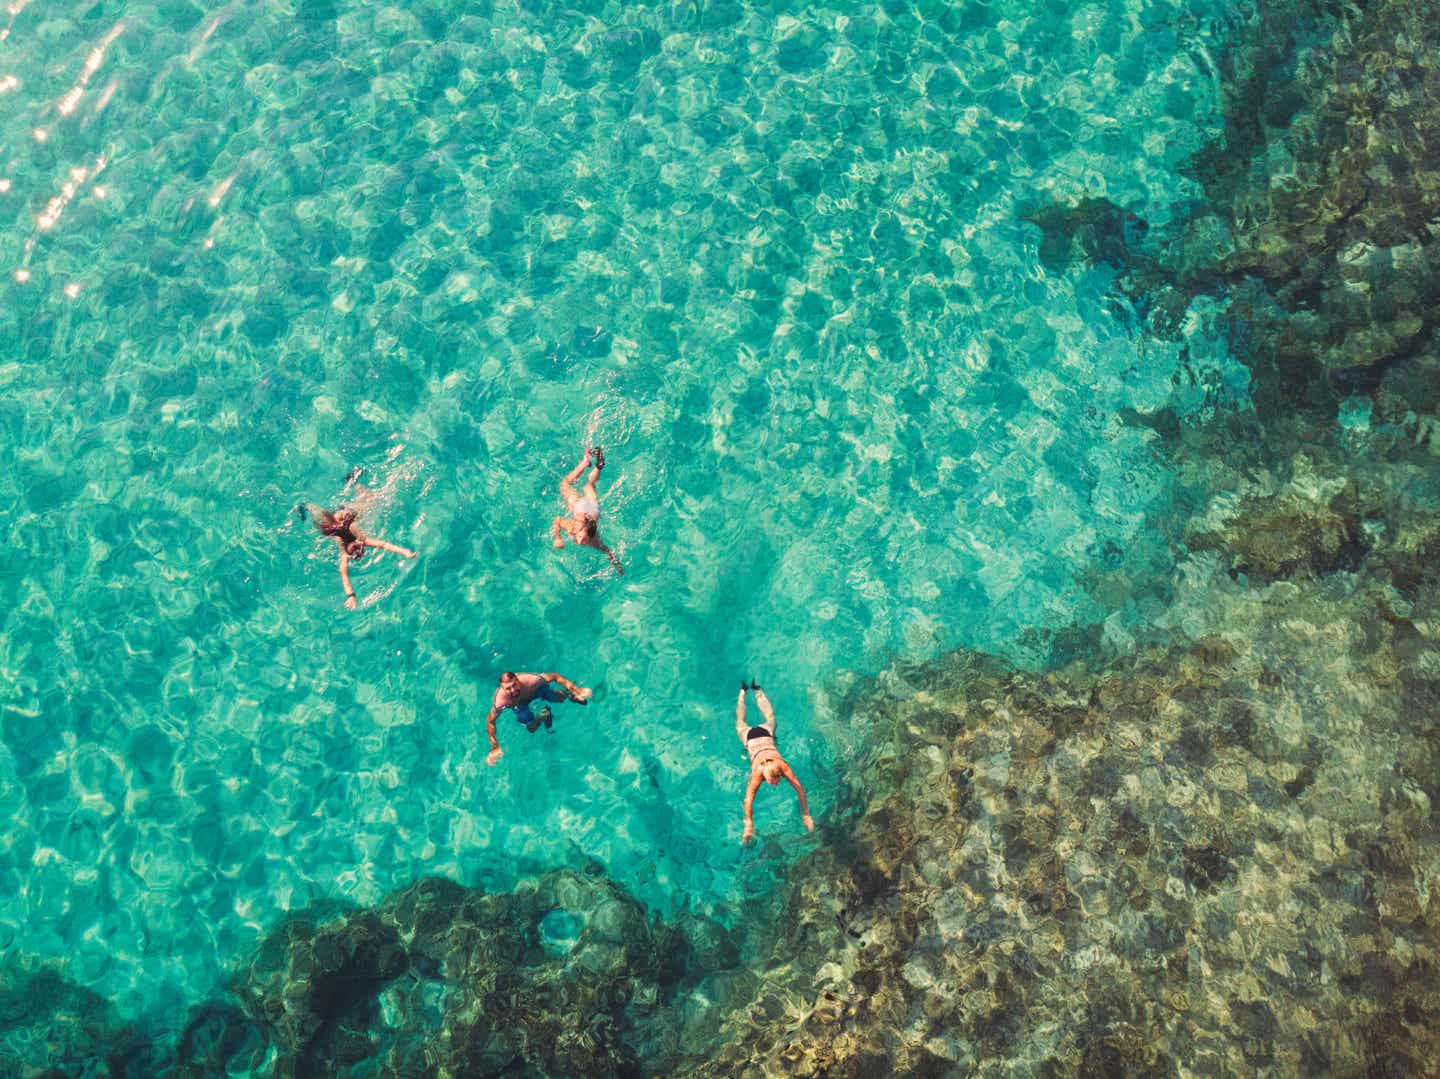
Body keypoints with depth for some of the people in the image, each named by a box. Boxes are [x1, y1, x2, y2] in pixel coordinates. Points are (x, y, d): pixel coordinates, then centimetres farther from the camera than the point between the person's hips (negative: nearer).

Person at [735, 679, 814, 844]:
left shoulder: (784, 768, -39)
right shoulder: (758, 773, -42)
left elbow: (800, 789, -35)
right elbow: (748, 800, -41)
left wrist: (806, 816, -36)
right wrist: (749, 827, -45)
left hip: (766, 734, 1)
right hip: (751, 737, -1)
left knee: (770, 717, 33)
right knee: (740, 723, 30)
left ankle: (756, 690, 51)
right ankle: (743, 691, 50)